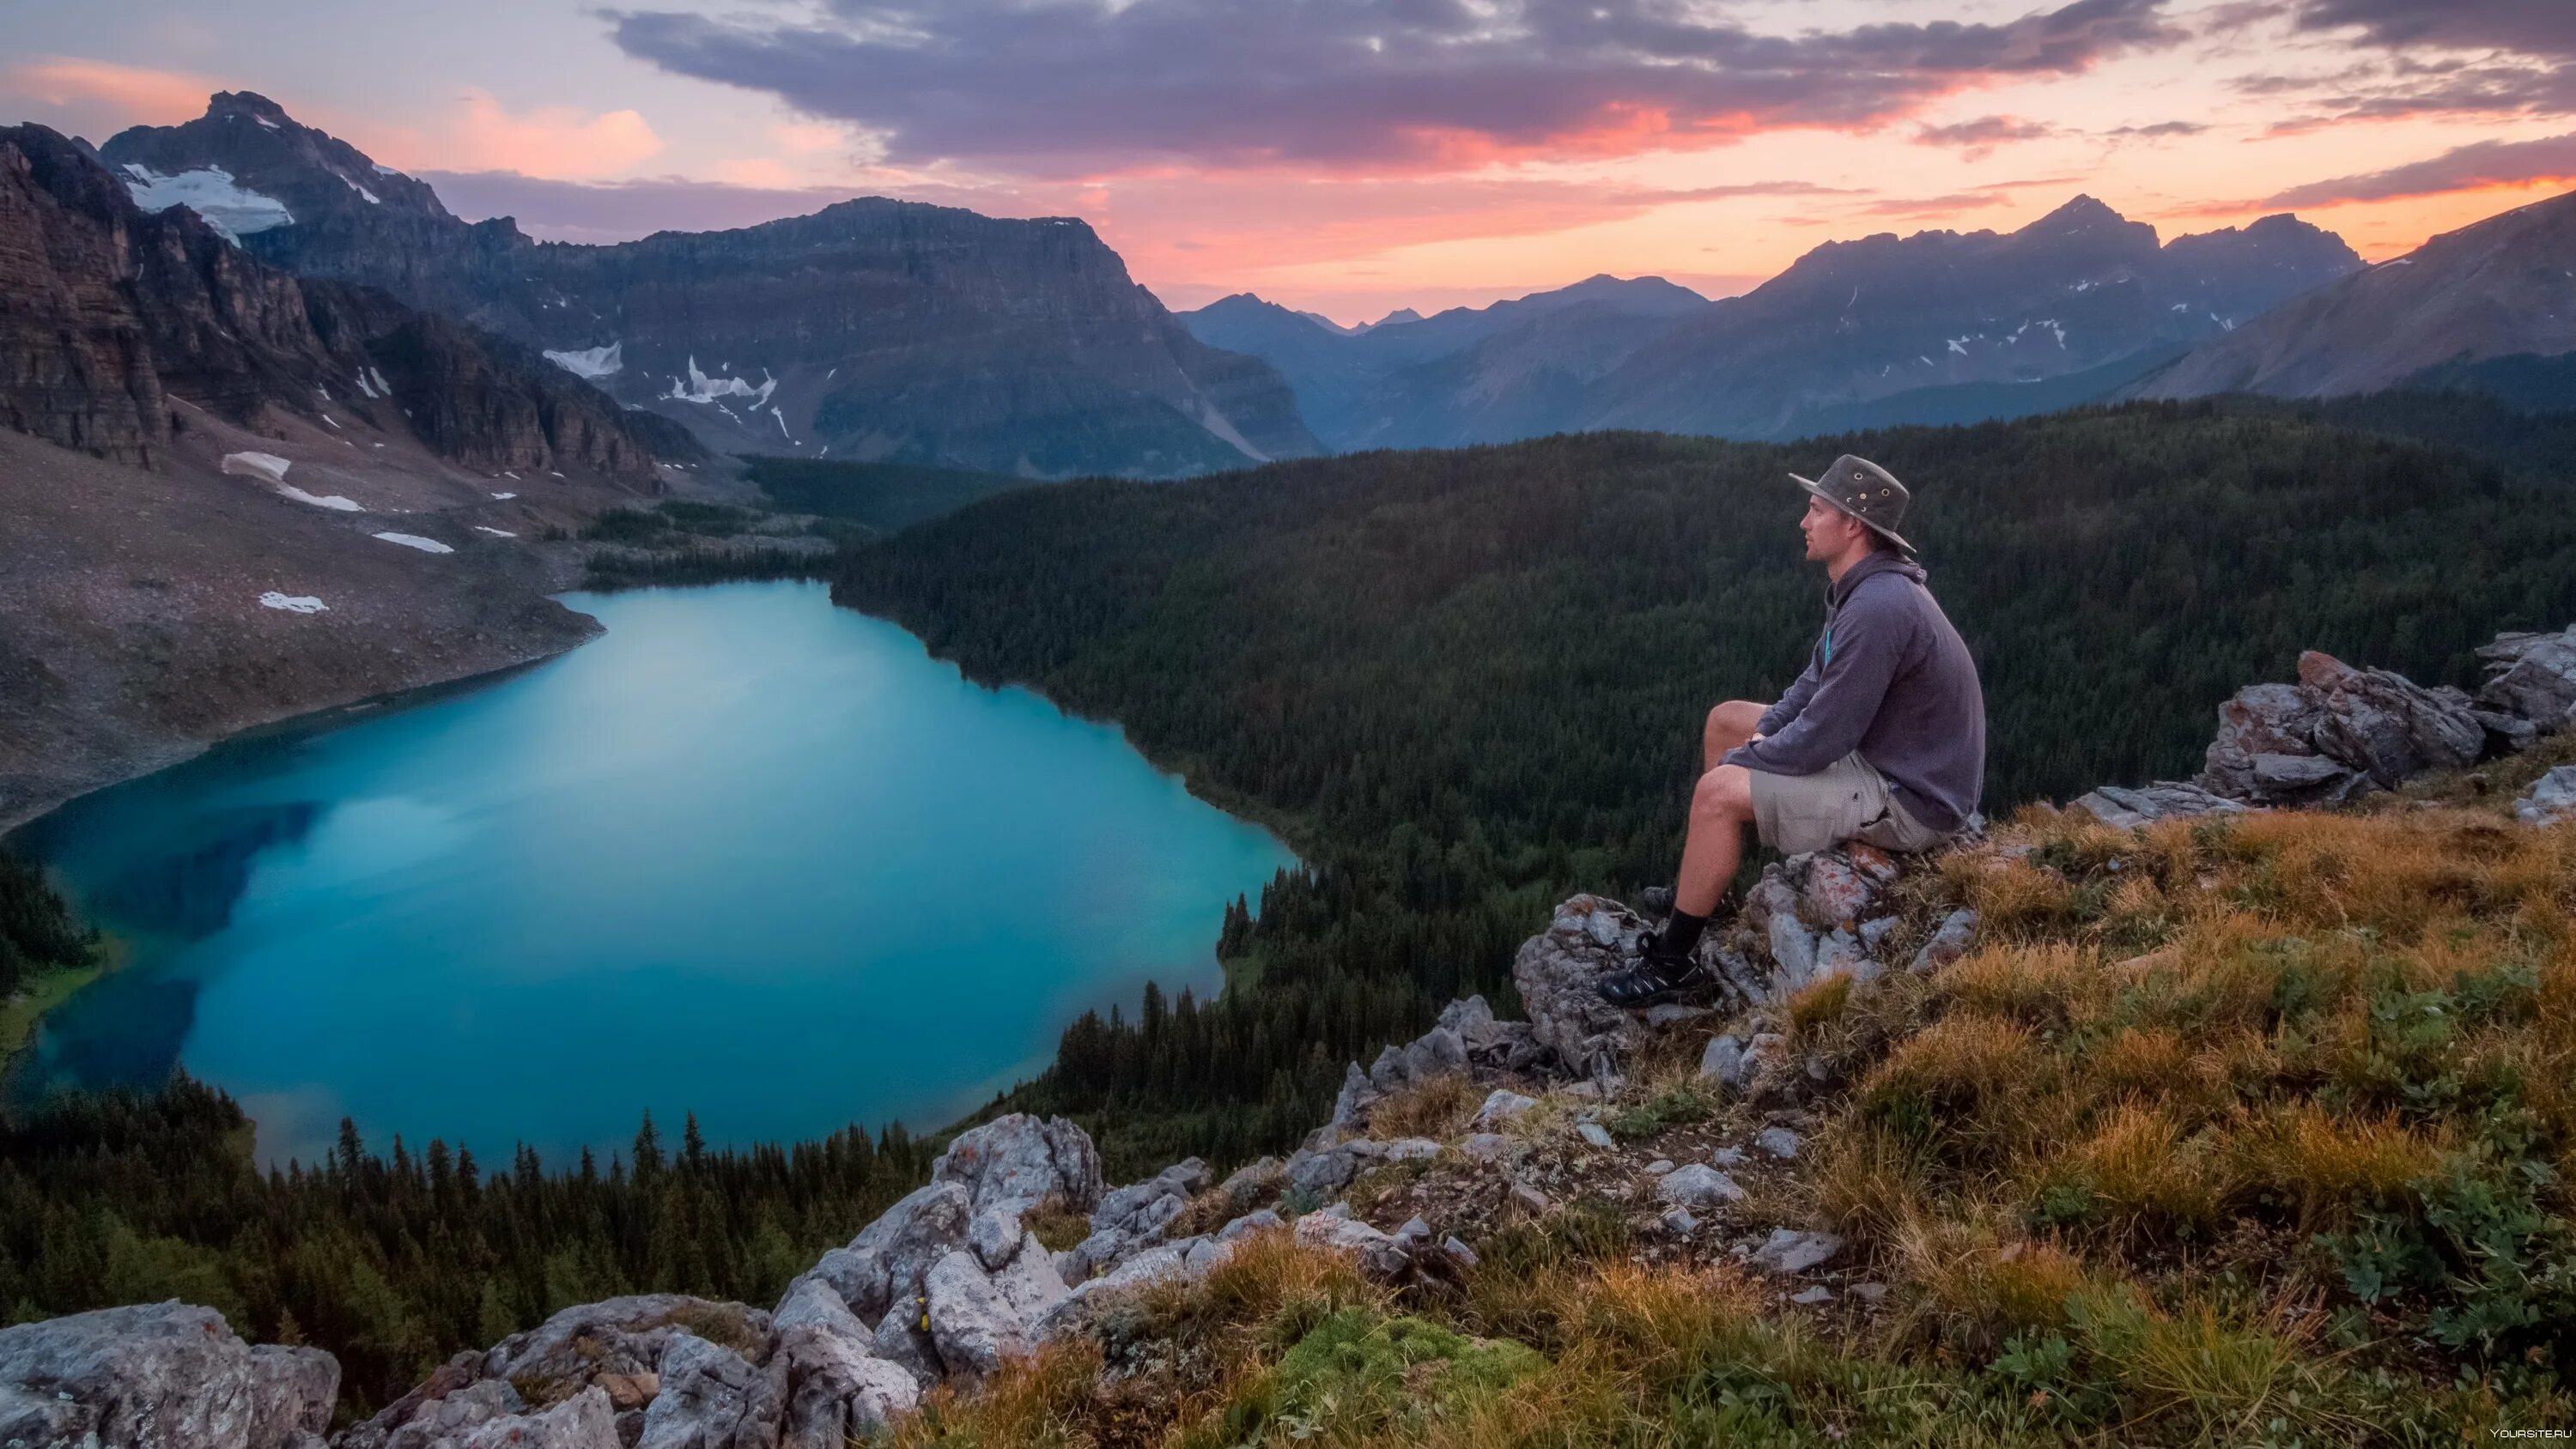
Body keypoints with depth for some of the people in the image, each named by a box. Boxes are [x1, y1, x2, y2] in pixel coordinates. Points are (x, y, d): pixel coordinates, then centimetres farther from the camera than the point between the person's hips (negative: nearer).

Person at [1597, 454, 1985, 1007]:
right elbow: (1817, 683, 17)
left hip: (1910, 800, -11)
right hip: (1880, 754, 11)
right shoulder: (1863, 588, 4)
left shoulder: (1878, 608, -29)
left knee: (1717, 794, -19)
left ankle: (1668, 964, -4)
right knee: (1726, 719, 15)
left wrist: (1740, 760, -11)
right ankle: (1700, 887, 27)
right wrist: (1762, 736, 0)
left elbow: (1817, 743, -27)